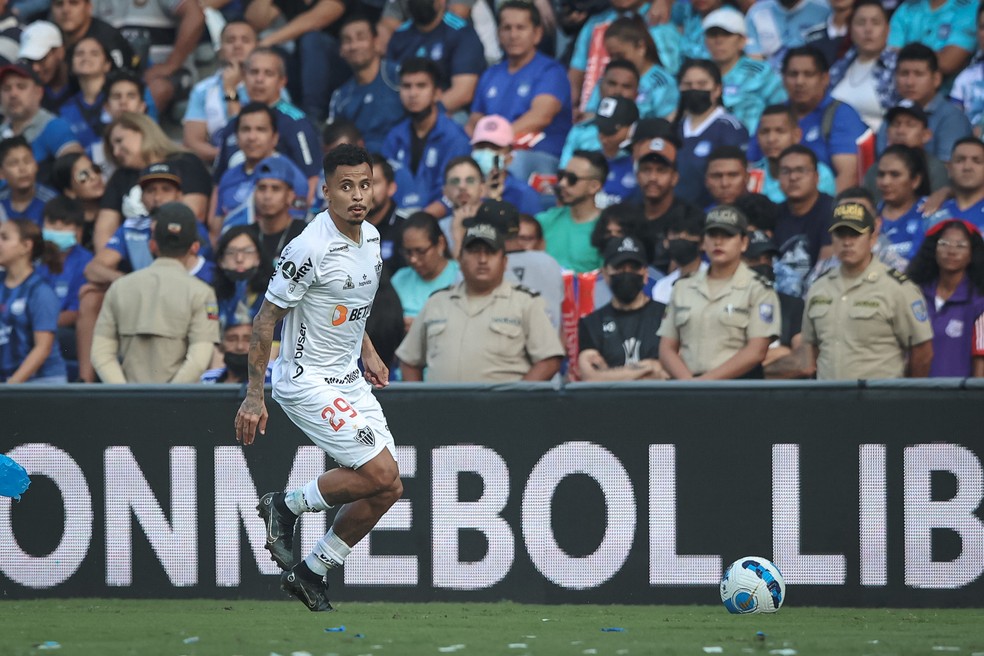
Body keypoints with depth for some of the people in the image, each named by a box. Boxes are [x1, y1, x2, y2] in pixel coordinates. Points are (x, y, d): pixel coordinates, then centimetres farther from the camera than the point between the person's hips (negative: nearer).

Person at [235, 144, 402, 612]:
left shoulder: (371, 238, 5)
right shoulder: (310, 249, -21)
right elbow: (266, 318, -15)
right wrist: (253, 396, -15)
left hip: (348, 380, 8)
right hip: (307, 381, -8)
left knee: (386, 490, 3)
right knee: (379, 473, -17)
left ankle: (310, 572, 16)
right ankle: (287, 506, 4)